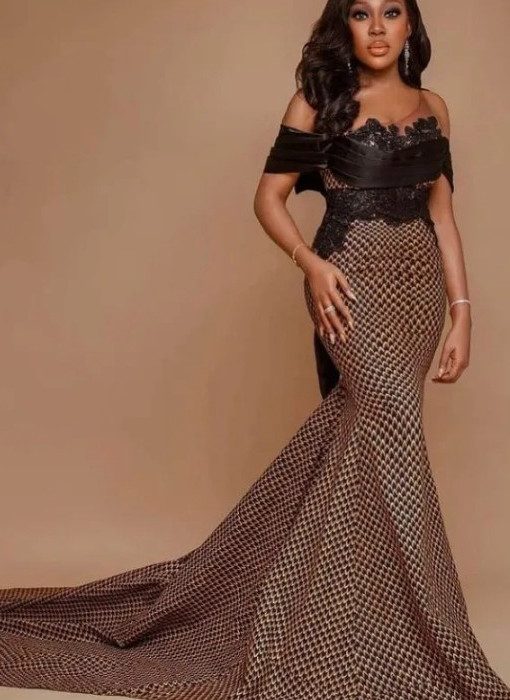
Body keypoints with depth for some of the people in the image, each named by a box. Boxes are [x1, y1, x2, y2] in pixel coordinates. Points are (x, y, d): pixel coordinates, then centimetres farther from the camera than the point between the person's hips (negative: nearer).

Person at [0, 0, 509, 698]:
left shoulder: (432, 107, 14)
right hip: (354, 279, -5)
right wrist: (310, 262, -15)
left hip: (419, 282, 5)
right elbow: (269, 197, 2)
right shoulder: (320, 100, 1)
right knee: (390, 436, -14)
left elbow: (443, 213, 12)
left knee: (358, 439, 6)